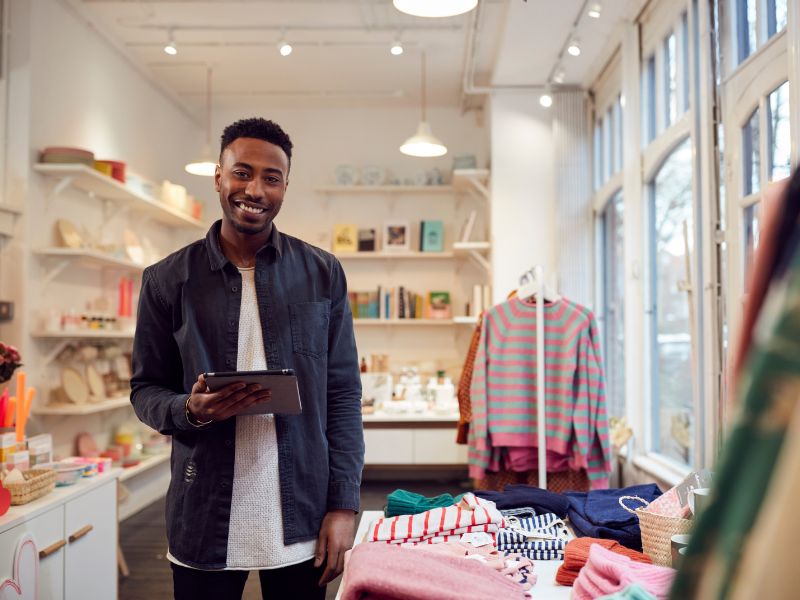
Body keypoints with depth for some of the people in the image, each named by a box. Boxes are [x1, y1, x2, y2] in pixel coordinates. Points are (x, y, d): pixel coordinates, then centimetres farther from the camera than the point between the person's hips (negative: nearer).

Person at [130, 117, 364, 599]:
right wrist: (191, 410, -16)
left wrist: (344, 504, -5)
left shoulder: (323, 274, 0)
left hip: (302, 519, 0)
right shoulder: (167, 280, 0)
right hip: (204, 522, 0)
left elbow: (344, 394, 1)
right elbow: (146, 390, 6)